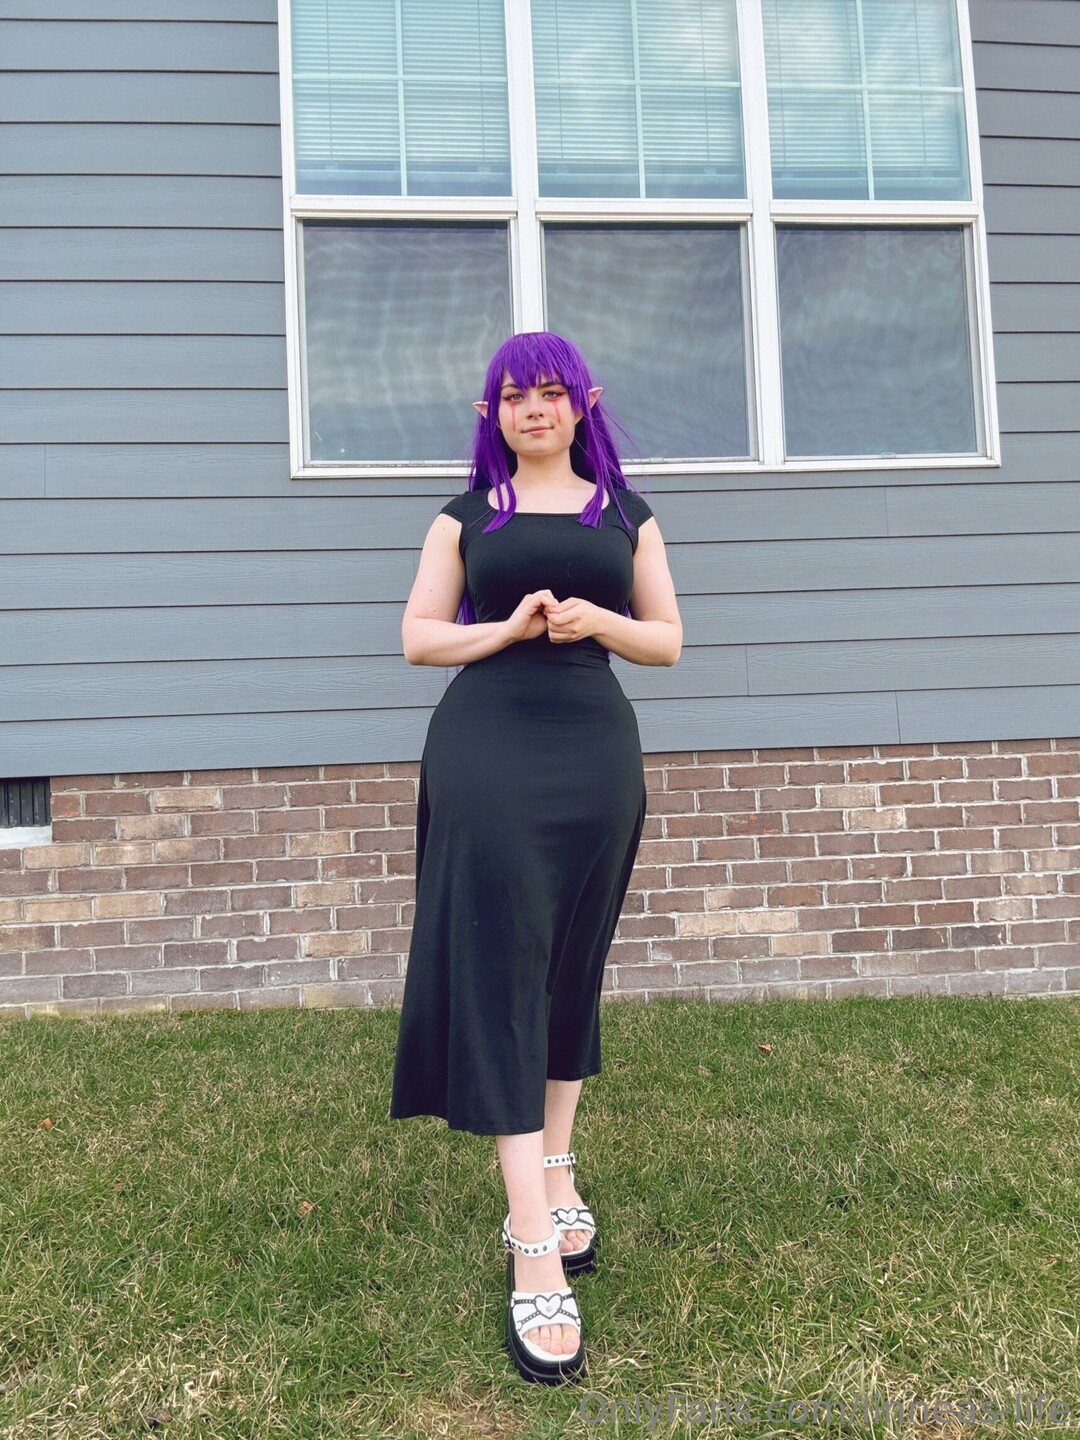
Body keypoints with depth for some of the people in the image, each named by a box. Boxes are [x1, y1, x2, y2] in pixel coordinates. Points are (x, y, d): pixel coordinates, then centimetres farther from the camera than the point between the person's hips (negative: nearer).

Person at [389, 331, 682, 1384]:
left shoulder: (624, 514, 14)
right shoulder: (466, 515, 11)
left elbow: (667, 641, 12)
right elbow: (418, 639, 5)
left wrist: (597, 621, -9)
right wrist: (511, 626, -12)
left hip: (596, 751, 2)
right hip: (486, 750, -2)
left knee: (573, 966, 9)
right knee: (499, 969, -8)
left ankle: (554, 1176, 29)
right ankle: (534, 1248, -4)